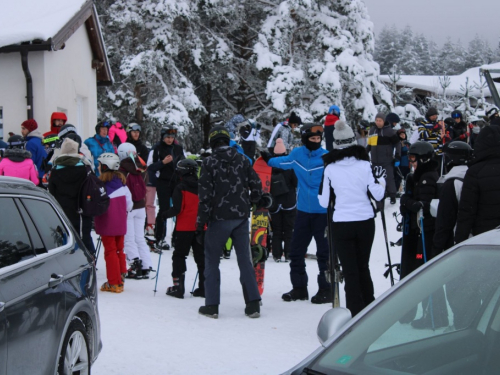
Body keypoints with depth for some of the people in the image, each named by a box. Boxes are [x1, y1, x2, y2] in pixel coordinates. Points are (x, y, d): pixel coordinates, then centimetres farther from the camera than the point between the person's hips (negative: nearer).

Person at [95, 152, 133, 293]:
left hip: (107, 223, -6)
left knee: (110, 251, 1)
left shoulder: (101, 183, -16)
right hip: (120, 223, 6)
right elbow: (129, 202, 8)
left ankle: (113, 283, 4)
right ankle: (120, 279, 18)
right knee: (119, 250, 15)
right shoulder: (122, 181, 3)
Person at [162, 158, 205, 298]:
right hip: (201, 228, 4)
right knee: (201, 257, 11)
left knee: (179, 256, 7)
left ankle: (178, 286, 3)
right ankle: (204, 287, 10)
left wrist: (164, 215, 1)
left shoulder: (180, 188, -10)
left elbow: (177, 209, -14)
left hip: (184, 229, -4)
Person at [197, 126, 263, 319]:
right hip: (241, 218, 3)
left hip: (219, 218, -3)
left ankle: (212, 305, 7)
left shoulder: (209, 162, -7)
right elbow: (256, 187, 5)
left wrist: (200, 224, -7)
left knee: (211, 260, 8)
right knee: (245, 259, 9)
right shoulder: (242, 160, 4)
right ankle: (253, 304, 6)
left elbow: (205, 196, -11)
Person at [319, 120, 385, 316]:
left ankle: (356, 314, 3)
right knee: (363, 267, 19)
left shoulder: (329, 168, -6)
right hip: (365, 223, 2)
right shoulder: (364, 164, -6)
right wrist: (381, 178, 12)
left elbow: (324, 202, -4)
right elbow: (378, 194, -6)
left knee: (350, 272, 5)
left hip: (341, 225, -2)